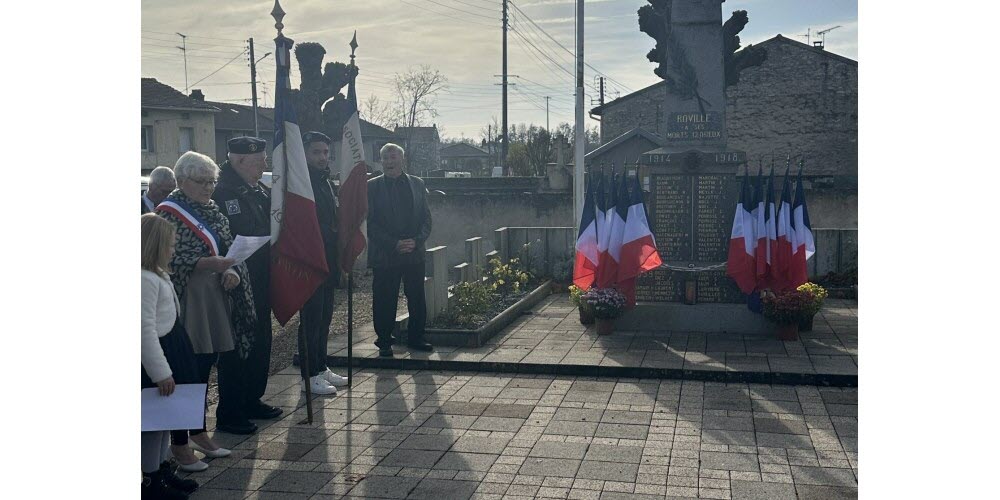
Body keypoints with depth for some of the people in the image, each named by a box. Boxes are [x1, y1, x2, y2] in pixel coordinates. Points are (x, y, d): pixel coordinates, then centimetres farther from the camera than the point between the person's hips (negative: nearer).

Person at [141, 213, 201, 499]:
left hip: (169, 348, 11)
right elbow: (146, 329, -26)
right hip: (154, 355, -11)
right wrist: (162, 372, -25)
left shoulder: (157, 275, 11)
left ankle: (163, 470, 32)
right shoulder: (145, 279, -22)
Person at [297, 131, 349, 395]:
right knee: (311, 320, -3)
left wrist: (337, 260, 15)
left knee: (324, 318, 15)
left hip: (328, 263, 9)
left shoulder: (326, 183, 15)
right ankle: (310, 376, 4)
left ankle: (321, 368, 25)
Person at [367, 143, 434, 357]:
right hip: (384, 255, -2)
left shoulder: (417, 184, 9)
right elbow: (370, 223, -4)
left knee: (417, 299, 7)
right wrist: (393, 244, -13)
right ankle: (384, 342, 14)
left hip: (415, 253, 3)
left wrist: (417, 241, -8)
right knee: (384, 301, 2)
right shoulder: (372, 186, 0)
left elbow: (426, 218, 8)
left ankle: (416, 338, 21)